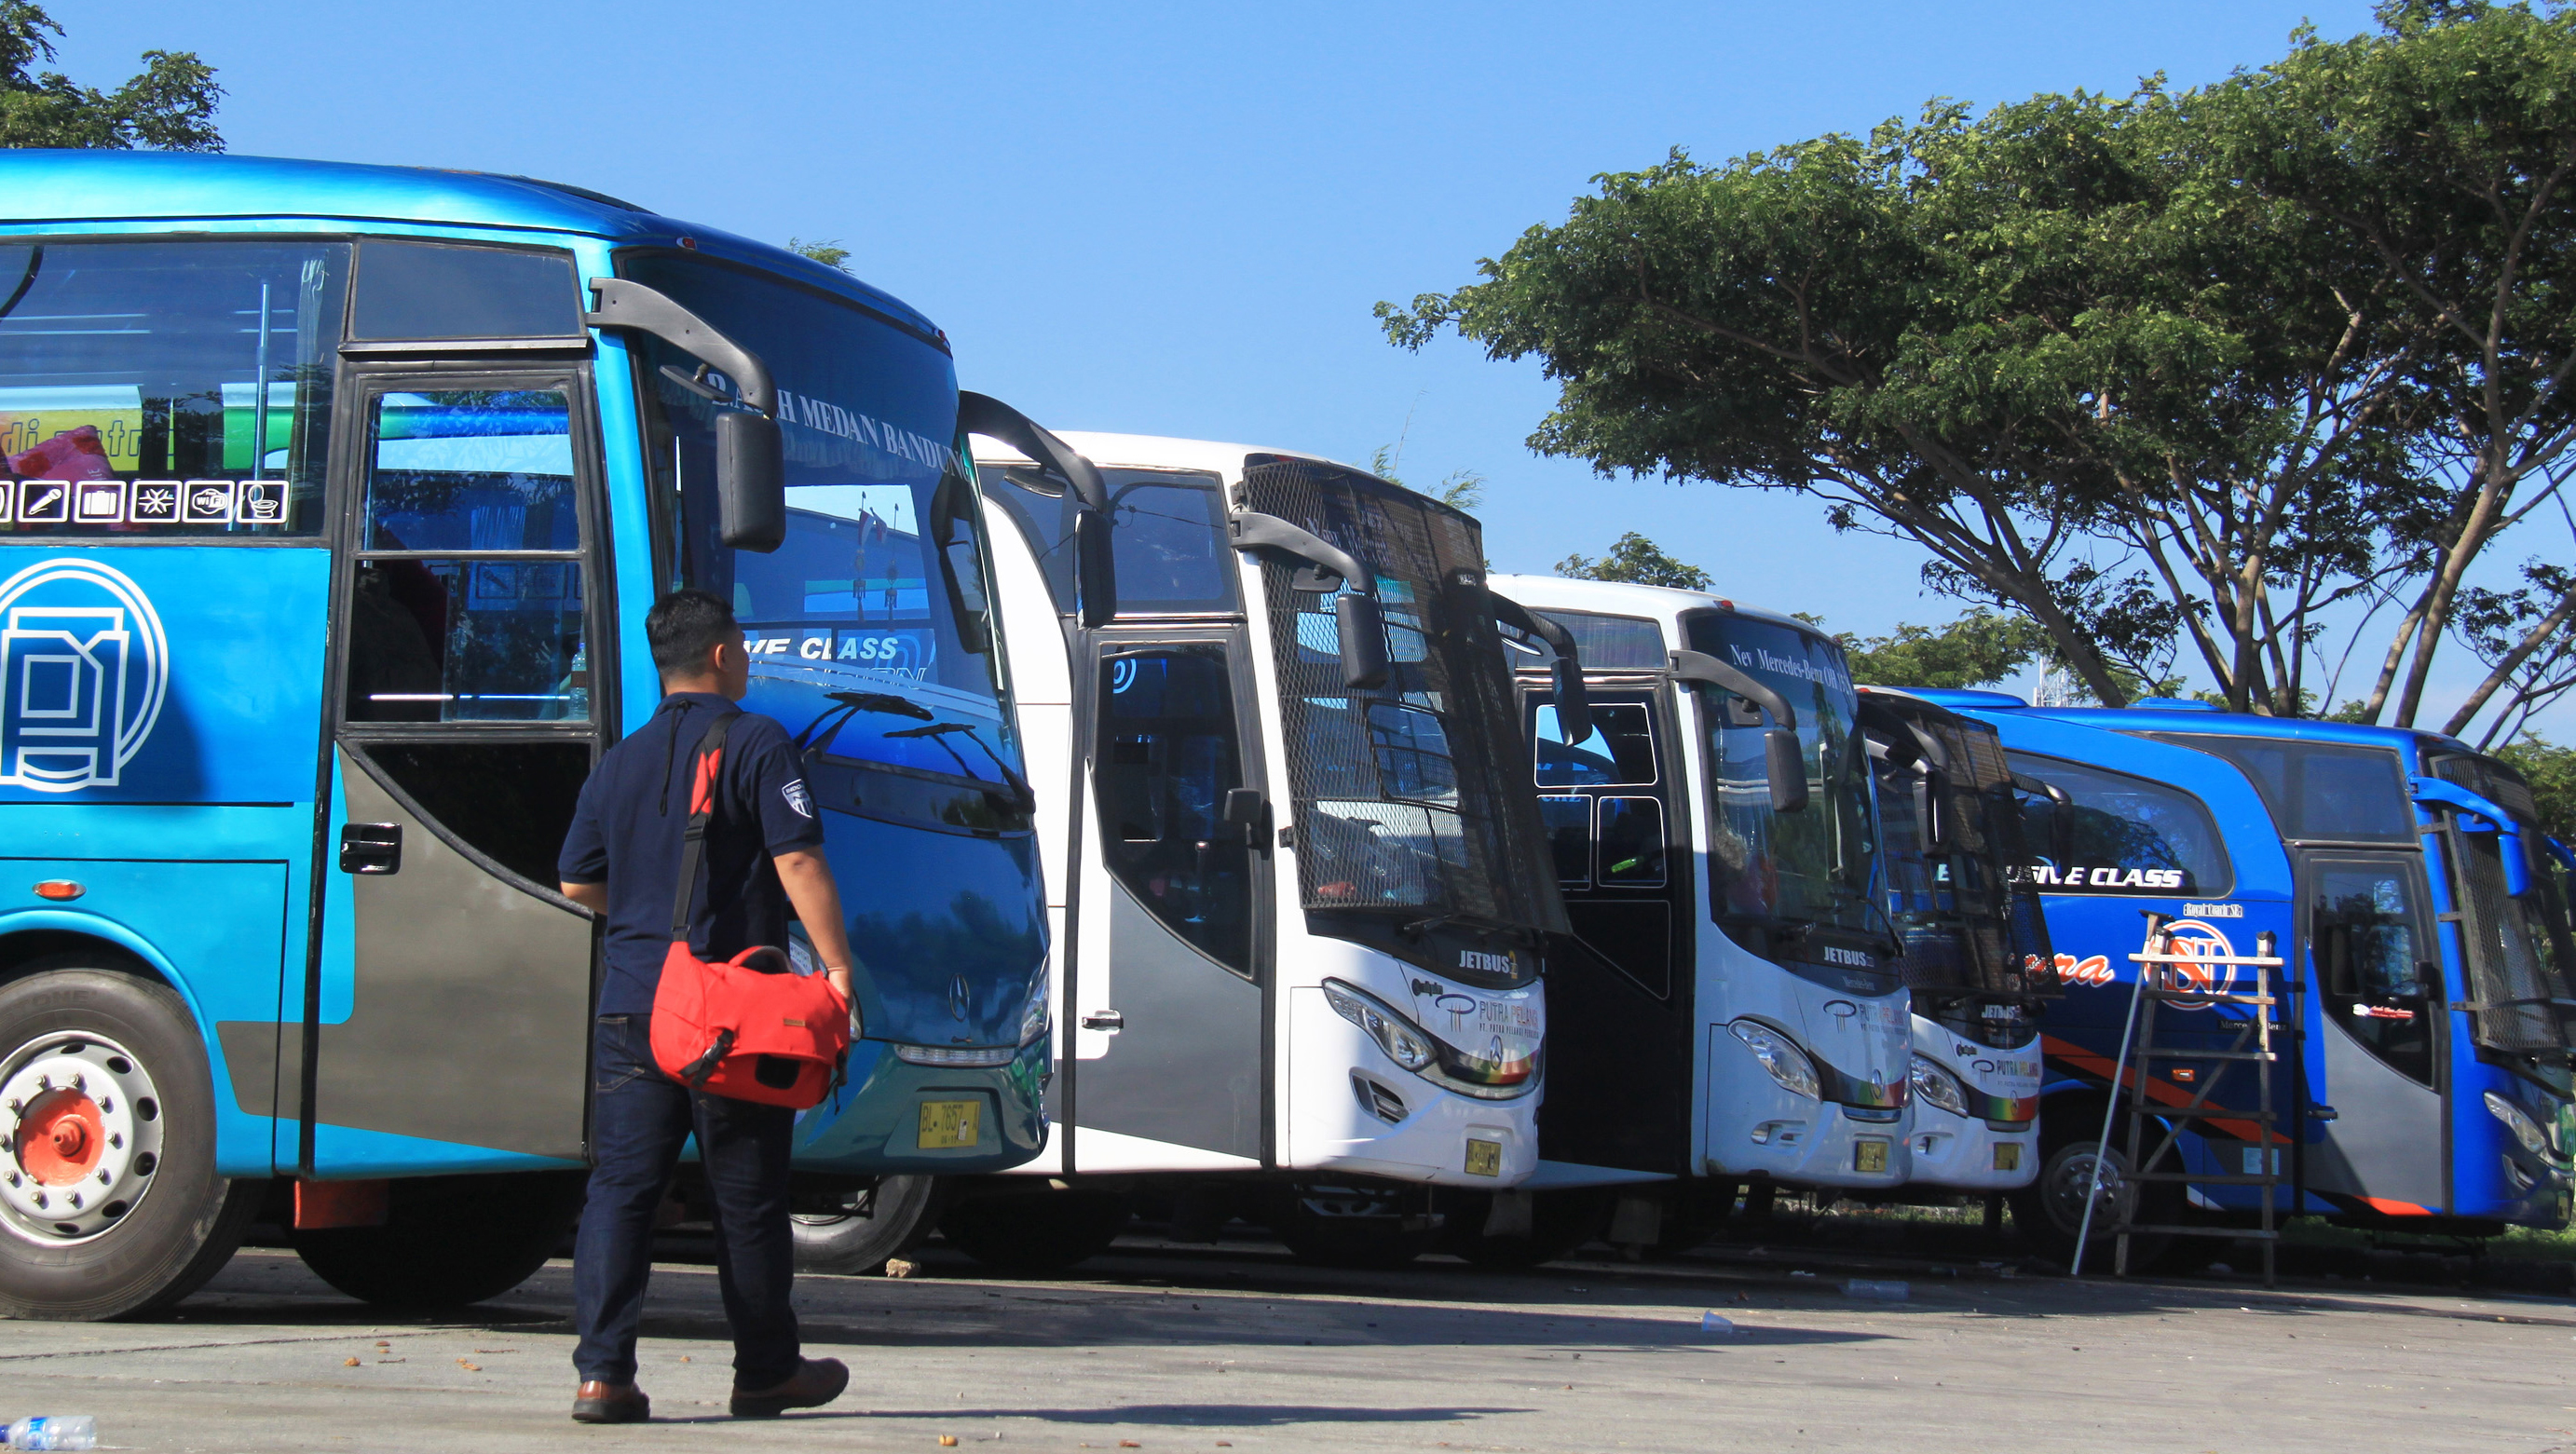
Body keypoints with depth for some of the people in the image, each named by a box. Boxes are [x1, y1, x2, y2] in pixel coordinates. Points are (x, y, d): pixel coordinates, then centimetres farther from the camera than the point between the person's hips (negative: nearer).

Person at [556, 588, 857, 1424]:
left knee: (621, 1189, 3)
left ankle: (602, 1372, -6)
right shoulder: (756, 745, -5)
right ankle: (766, 1372, 18)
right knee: (749, 1195, 7)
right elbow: (798, 863, -14)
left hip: (633, 1010, 4)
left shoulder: (618, 764, 11)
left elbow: (577, 884, 17)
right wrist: (837, 965, -12)